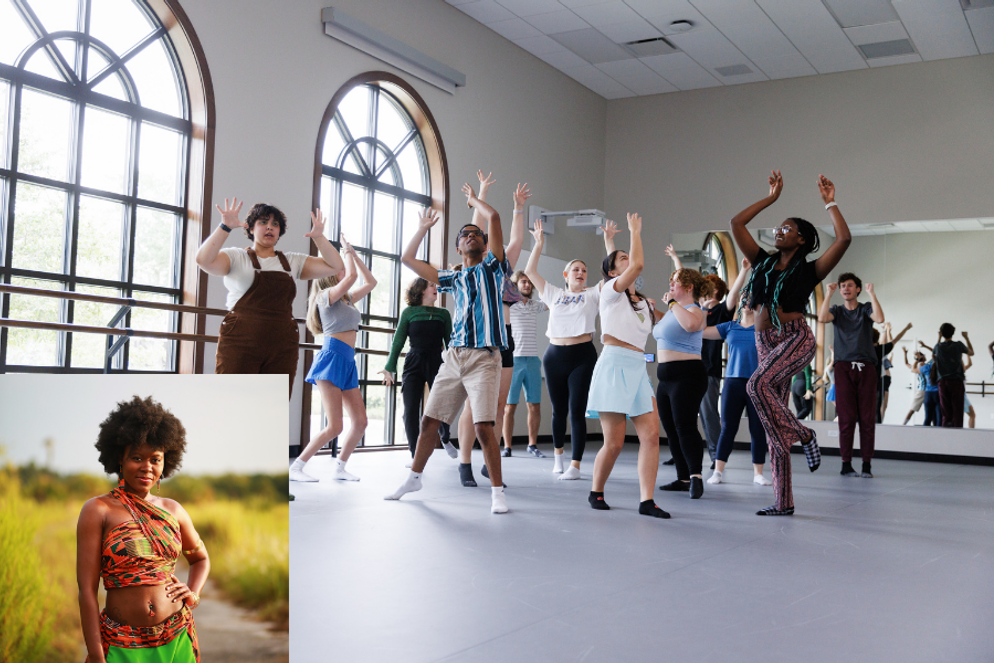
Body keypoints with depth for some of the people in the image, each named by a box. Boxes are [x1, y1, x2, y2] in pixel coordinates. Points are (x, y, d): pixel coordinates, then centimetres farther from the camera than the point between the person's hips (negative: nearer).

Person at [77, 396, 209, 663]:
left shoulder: (173, 510, 5)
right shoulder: (98, 510, -6)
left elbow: (201, 558, 22)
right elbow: (87, 589, -9)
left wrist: (193, 595, 3)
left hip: (178, 640, 4)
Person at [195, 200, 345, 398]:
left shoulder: (293, 262, 17)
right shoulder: (236, 257, 8)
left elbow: (335, 266, 11)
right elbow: (204, 260, -11)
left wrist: (319, 237, -1)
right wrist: (225, 227, -16)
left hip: (282, 348, 4)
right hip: (240, 344, -3)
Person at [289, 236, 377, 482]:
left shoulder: (347, 299, 21)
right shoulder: (326, 295, -2)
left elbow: (371, 282, 26)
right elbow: (352, 276, -15)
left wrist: (353, 253, 23)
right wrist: (347, 251, 1)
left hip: (348, 363, 8)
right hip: (332, 358, -8)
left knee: (360, 422, 1)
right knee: (335, 426, -13)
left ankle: (339, 468, 13)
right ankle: (295, 468, -5)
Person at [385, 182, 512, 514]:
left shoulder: (492, 267, 7)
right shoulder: (453, 278, 19)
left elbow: (494, 217, -3)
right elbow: (408, 259, 26)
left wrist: (473, 199, 14)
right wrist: (424, 227, 29)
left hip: (484, 358, -5)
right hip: (454, 356, 5)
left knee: (483, 426, -14)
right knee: (429, 421, 8)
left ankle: (497, 492, -3)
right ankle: (414, 478, 27)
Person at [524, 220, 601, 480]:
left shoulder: (592, 295, 8)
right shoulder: (554, 294, 13)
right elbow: (530, 271, 10)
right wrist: (539, 243, 8)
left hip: (582, 356, -2)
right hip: (554, 355, 2)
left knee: (577, 411, -6)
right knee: (559, 410, 11)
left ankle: (575, 465, -4)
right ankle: (558, 454, 31)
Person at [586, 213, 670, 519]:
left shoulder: (643, 301, 23)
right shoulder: (611, 289, 0)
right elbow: (638, 266, -16)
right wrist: (635, 233, -5)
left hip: (638, 368, 7)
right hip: (615, 364, -7)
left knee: (651, 434, -7)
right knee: (614, 442, -6)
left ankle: (647, 500, -4)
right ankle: (596, 492, 16)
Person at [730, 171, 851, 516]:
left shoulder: (808, 270, 1)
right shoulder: (763, 262, 14)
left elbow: (844, 239, -12)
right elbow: (736, 224, 15)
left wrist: (829, 202, -2)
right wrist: (771, 198, 18)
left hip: (796, 339, -5)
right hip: (766, 342, 6)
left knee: (758, 384, -33)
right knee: (774, 422, 3)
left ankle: (803, 435, -12)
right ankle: (783, 502, 7)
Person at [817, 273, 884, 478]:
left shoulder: (866, 308, 11)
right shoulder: (837, 311, 14)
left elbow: (879, 318, -10)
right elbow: (822, 318, -8)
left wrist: (872, 293, -9)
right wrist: (829, 294, -5)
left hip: (866, 368, 0)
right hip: (844, 368, 0)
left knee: (868, 418, -3)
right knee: (846, 418, -3)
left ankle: (867, 464, -1)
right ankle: (846, 464, -1)